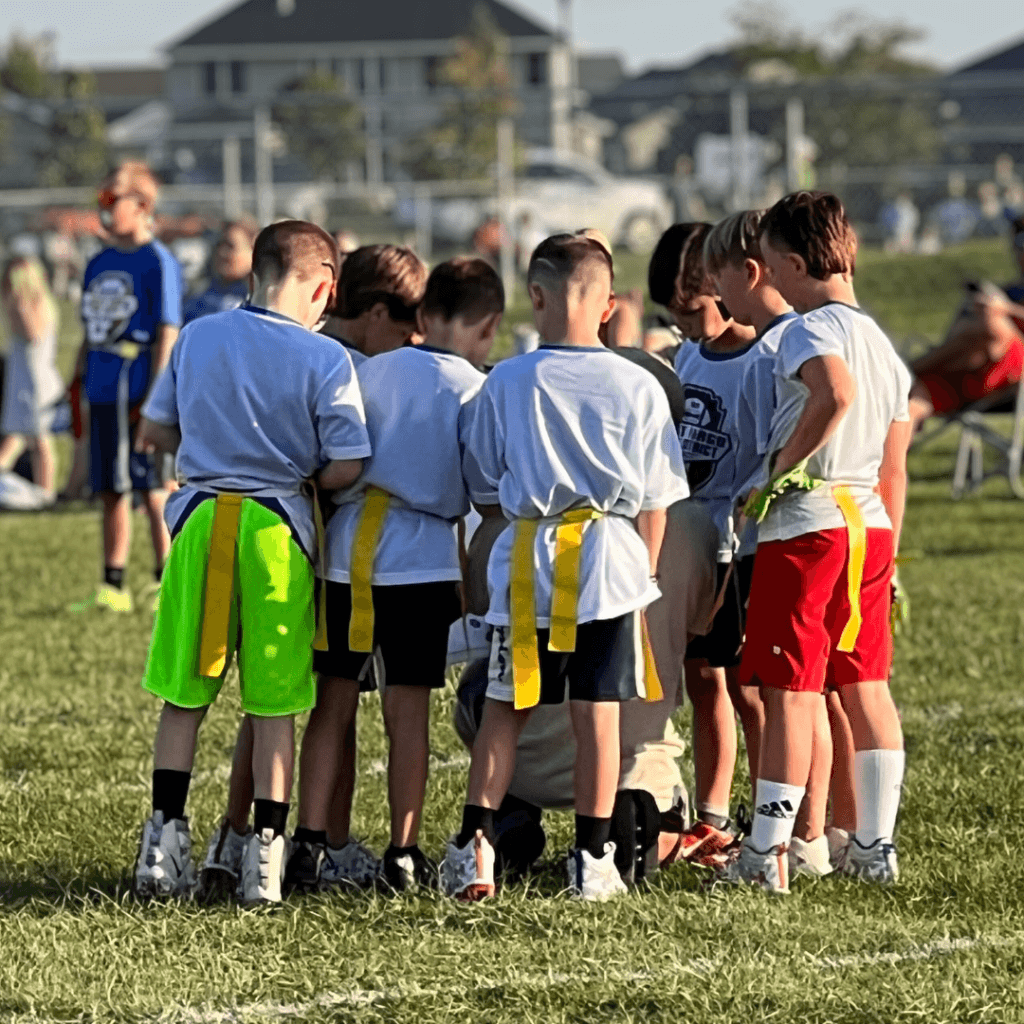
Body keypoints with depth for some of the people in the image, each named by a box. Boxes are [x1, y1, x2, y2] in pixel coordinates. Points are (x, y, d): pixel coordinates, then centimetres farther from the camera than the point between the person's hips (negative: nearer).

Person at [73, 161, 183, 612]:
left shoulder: (157, 261, -7)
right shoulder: (99, 264, 15)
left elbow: (167, 333, -11)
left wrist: (154, 397, -16)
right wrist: (79, 381, 15)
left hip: (138, 385, -7)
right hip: (104, 389, 7)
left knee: (153, 489, -5)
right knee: (111, 490, 10)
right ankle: (113, 584, 15)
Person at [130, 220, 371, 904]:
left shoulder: (197, 337, 4)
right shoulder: (326, 360, -8)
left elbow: (154, 430, 12)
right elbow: (345, 469, -11)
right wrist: (298, 471, 9)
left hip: (202, 521, 3)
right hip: (278, 529, -3)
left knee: (184, 698, 12)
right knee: (274, 706, 5)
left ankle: (165, 838, 9)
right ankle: (266, 857, 4)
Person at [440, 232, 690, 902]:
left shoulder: (505, 383, -2)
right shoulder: (637, 387, 0)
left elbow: (484, 492, 6)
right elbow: (654, 498, 4)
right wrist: (644, 571, 15)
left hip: (529, 563, 0)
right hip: (611, 562, 0)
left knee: (506, 711, 9)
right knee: (598, 713, 4)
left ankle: (475, 842, 0)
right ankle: (594, 859, 6)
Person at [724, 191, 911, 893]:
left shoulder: (810, 329, -10)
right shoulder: (883, 342, 14)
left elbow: (836, 393, -33)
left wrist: (781, 470, -22)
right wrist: (888, 557, 21)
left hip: (806, 524, -8)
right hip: (869, 522, 8)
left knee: (789, 690, -5)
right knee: (867, 688, 13)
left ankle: (768, 852, -3)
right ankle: (876, 845, 15)